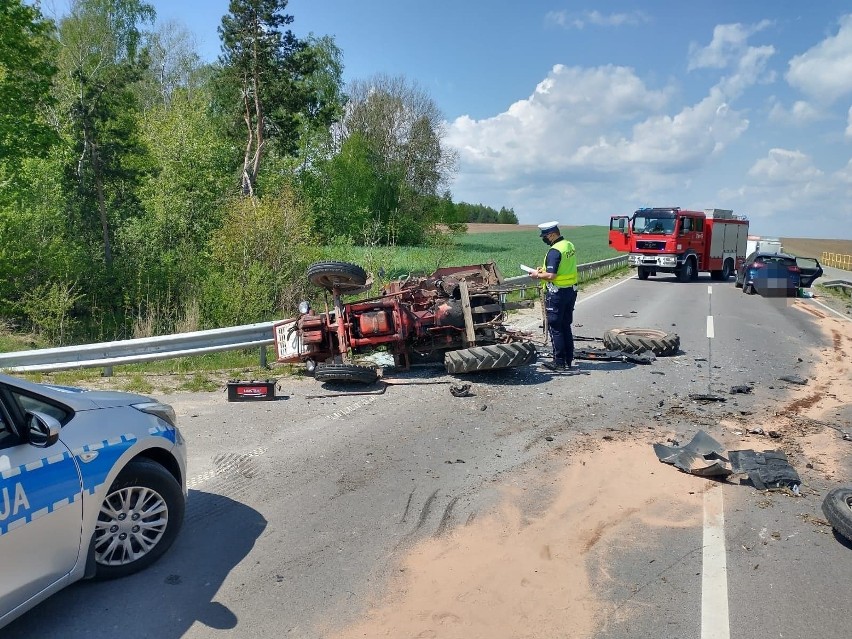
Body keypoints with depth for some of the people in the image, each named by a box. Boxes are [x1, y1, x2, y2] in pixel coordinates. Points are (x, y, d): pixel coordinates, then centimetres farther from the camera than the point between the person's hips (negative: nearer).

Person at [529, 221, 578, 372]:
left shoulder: (554, 251, -19)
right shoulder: (569, 246, 9)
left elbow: (551, 275, -24)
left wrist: (538, 275, -7)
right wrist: (545, 269, 15)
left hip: (557, 293, -9)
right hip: (571, 290, 9)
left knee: (555, 328, -1)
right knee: (566, 326, 15)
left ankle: (559, 362, 3)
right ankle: (569, 360, 20)